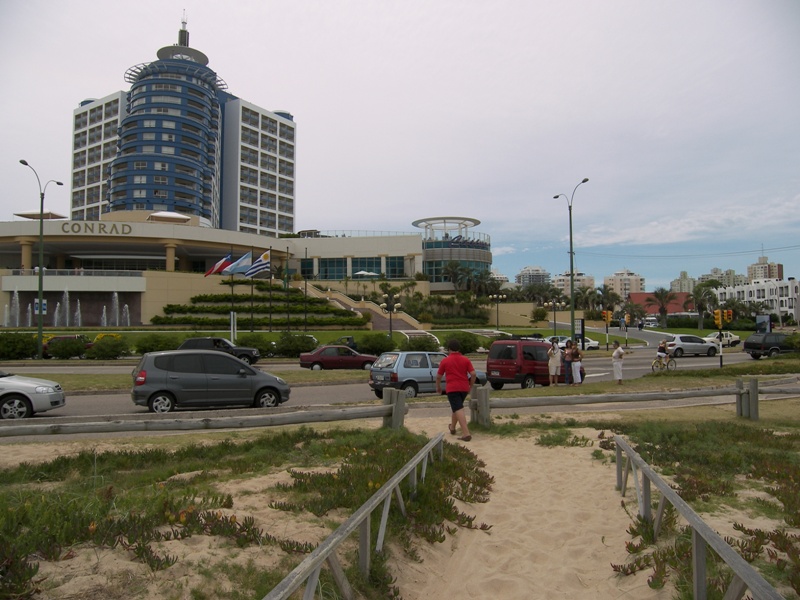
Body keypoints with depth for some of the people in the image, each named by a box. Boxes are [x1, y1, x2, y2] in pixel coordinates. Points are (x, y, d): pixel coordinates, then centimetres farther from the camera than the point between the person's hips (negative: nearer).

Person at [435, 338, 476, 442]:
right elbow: (473, 374, -4)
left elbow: (438, 376, 5)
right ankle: (452, 428, 40)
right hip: (464, 388, 4)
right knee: (457, 407, 25)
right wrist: (470, 386, 11)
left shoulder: (445, 360, -2)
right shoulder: (465, 360, 3)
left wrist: (438, 387, 21)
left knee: (458, 410, -11)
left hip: (452, 388, -4)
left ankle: (466, 433, -22)